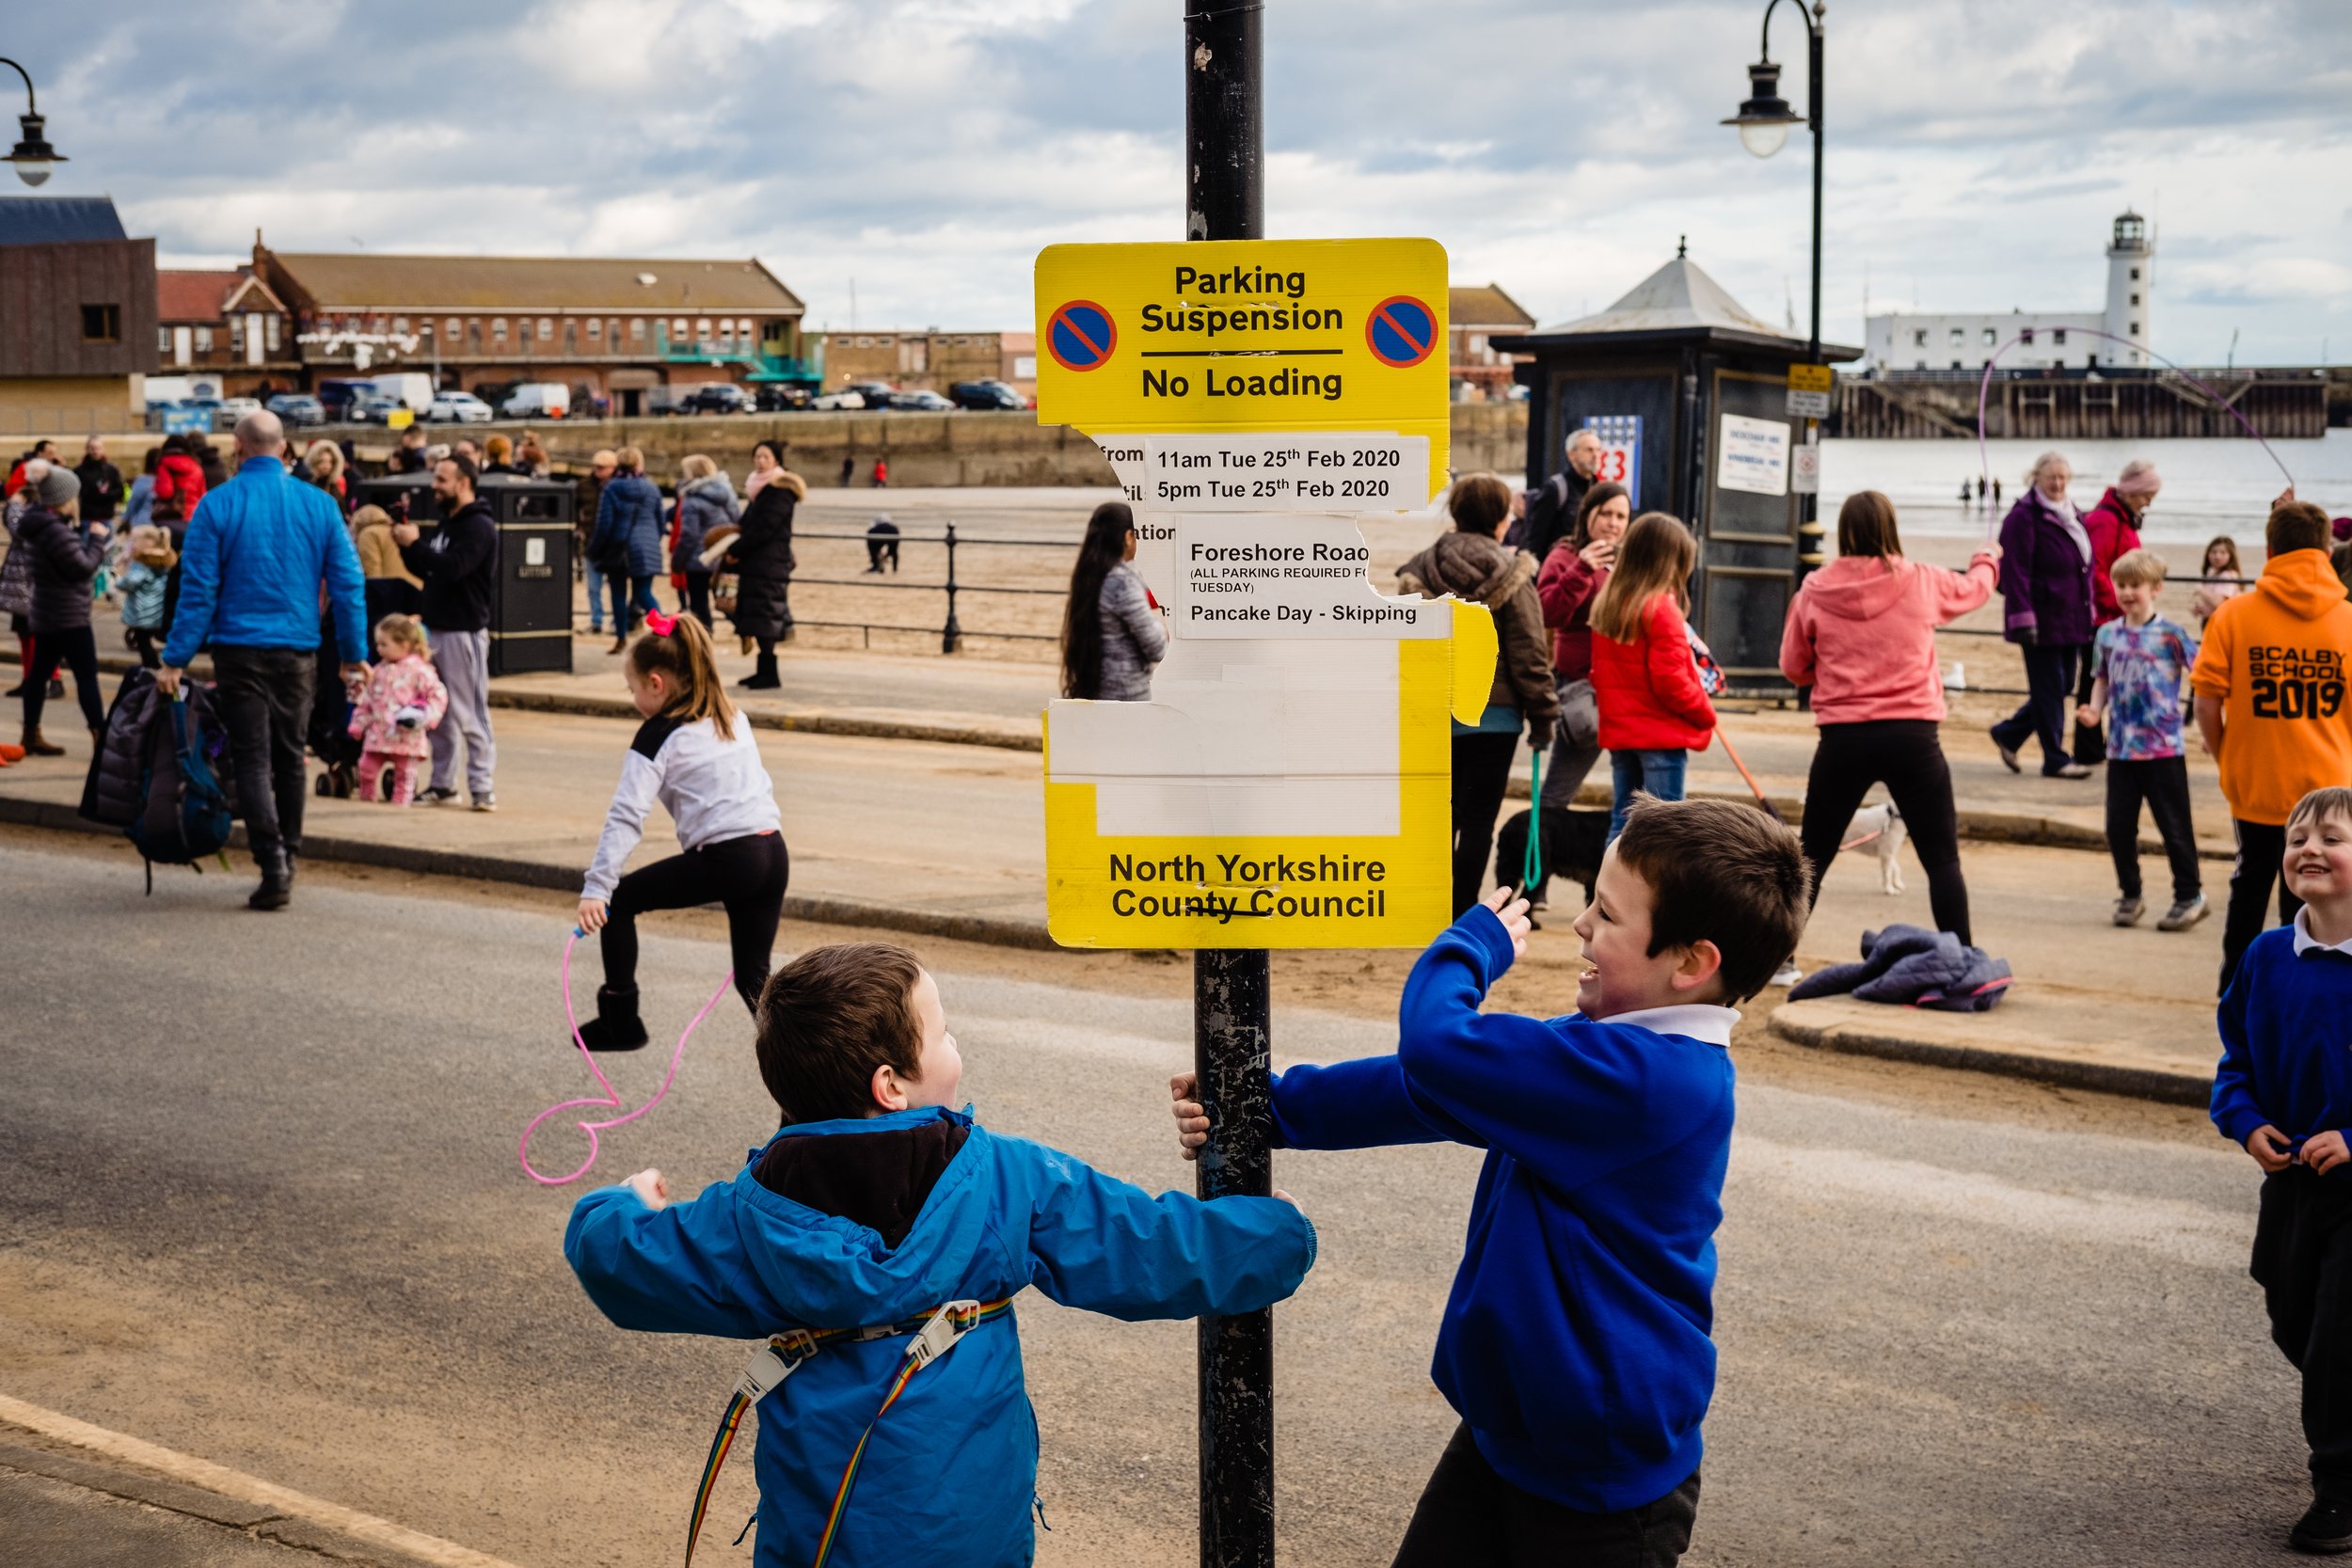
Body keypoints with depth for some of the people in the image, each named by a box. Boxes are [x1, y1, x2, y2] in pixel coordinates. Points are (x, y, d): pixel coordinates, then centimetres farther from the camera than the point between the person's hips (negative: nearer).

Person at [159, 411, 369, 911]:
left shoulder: (218, 505, -6)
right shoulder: (319, 504, 1)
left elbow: (198, 589, -8)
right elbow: (347, 583, 2)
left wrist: (175, 660, -5)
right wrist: (355, 654, 9)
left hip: (239, 650, -3)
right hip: (299, 651, 3)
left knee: (253, 760, -1)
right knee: (289, 758, 16)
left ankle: (273, 867, -13)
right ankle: (287, 858, 26)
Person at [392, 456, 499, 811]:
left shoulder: (479, 527, -11)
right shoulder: (447, 523, 18)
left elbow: (452, 567, -25)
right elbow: (427, 570, 20)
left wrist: (415, 543, -18)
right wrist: (407, 545, 5)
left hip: (464, 632, -9)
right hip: (437, 629, 9)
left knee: (470, 714, -9)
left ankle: (482, 788, -8)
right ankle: (442, 784, 17)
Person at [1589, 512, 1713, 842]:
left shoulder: (1607, 604, 7)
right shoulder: (1661, 608, -16)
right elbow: (1670, 681, -18)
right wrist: (1706, 714, -4)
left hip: (1619, 731, 7)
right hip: (1661, 733, -7)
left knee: (1622, 821, 13)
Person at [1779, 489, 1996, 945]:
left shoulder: (1814, 590, 0)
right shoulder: (1920, 581, 1)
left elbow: (1794, 668, 9)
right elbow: (1973, 588, 23)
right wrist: (1988, 560, 46)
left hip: (1843, 737, 1)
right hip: (1912, 736, -1)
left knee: (1812, 858, 12)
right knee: (1942, 859, 6)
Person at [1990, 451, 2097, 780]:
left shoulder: (2071, 515, 15)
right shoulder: (2024, 517, -11)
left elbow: (2085, 567, 22)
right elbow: (2015, 572, -17)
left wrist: (2087, 613, 20)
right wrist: (2022, 618, -22)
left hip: (2070, 621, 8)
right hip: (2042, 621, -8)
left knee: (2062, 686, 11)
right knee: (2049, 688, -2)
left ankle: (2008, 734, 26)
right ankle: (2055, 759, 7)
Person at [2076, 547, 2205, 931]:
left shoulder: (2170, 635, -7)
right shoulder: (2107, 635, 6)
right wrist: (2095, 711, -4)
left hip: (2164, 748, -4)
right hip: (2121, 748, 4)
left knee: (2174, 826, 3)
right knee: (2118, 826, 6)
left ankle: (2190, 895, 17)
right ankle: (2130, 895, 21)